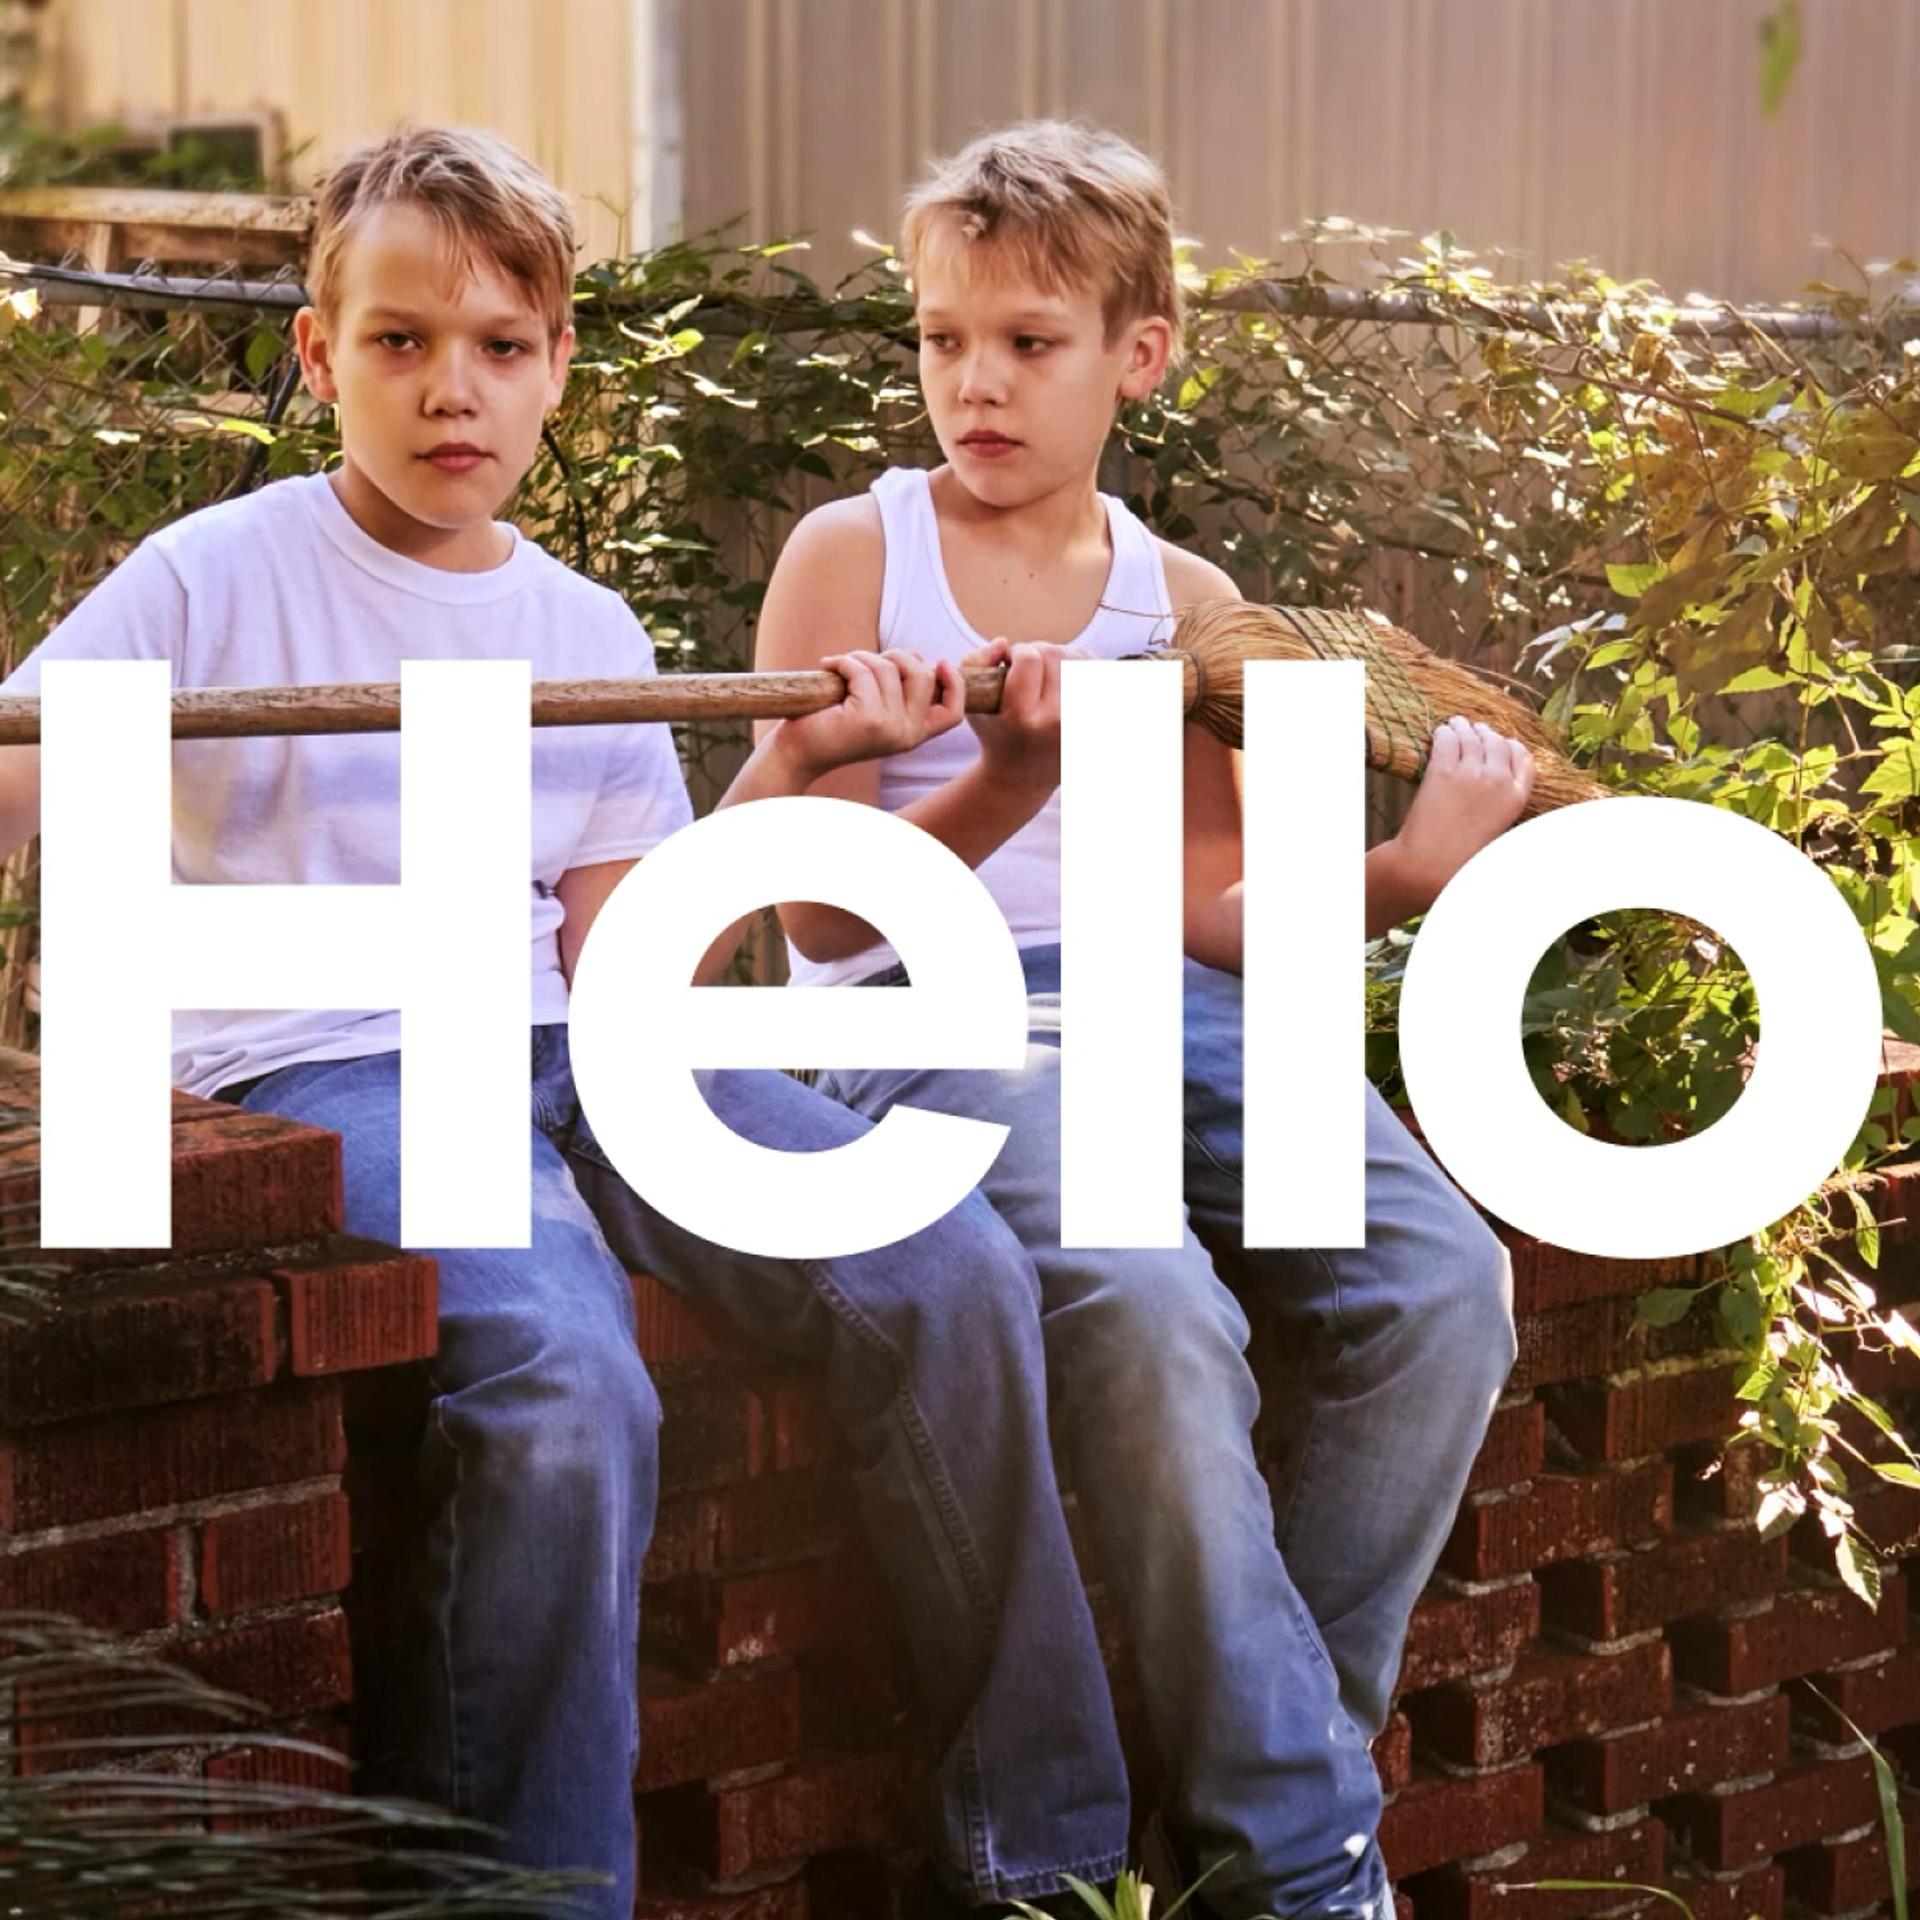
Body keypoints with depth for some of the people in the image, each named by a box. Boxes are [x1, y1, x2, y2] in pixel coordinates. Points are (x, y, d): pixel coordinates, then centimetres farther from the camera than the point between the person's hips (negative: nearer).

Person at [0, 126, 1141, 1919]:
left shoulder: (589, 632, 17)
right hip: (313, 1073, -5)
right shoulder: (213, 580, 4)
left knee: (949, 1274, -18)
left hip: (557, 1049, 5)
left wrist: (789, 769, 5)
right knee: (568, 1389, -36)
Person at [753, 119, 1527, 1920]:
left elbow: (1202, 911, 14)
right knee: (1156, 1308, -34)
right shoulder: (854, 555, 3)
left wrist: (1395, 874, -4)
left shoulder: (1187, 603, 14)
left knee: (1440, 1282, -21)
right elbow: (820, 917, -4)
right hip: (932, 1015, -4)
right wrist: (1000, 793, -21)